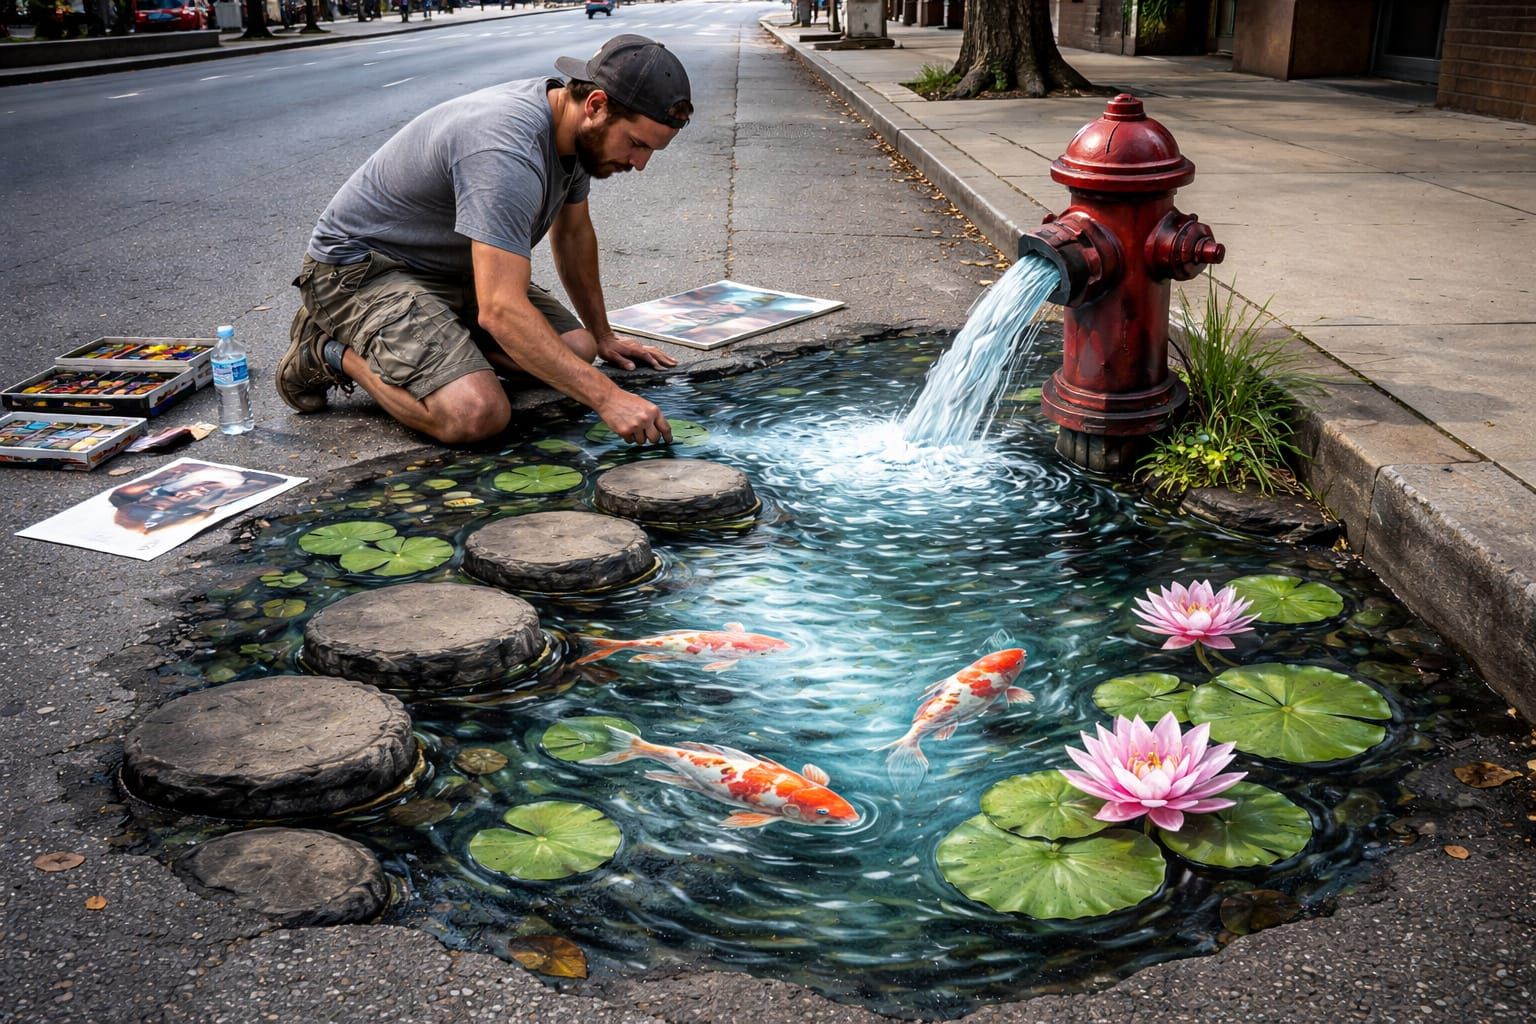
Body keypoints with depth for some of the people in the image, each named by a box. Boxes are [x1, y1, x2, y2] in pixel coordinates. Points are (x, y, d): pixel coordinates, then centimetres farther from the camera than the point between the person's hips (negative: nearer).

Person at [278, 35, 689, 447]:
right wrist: (607, 398, -39)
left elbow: (573, 234, 16)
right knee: (476, 415, -29)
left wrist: (603, 337, 23)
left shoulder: (576, 131, -3)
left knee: (575, 349, -4)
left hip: (454, 268, 9)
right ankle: (331, 351, -3)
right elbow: (501, 311, -38)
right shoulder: (506, 151, -33)